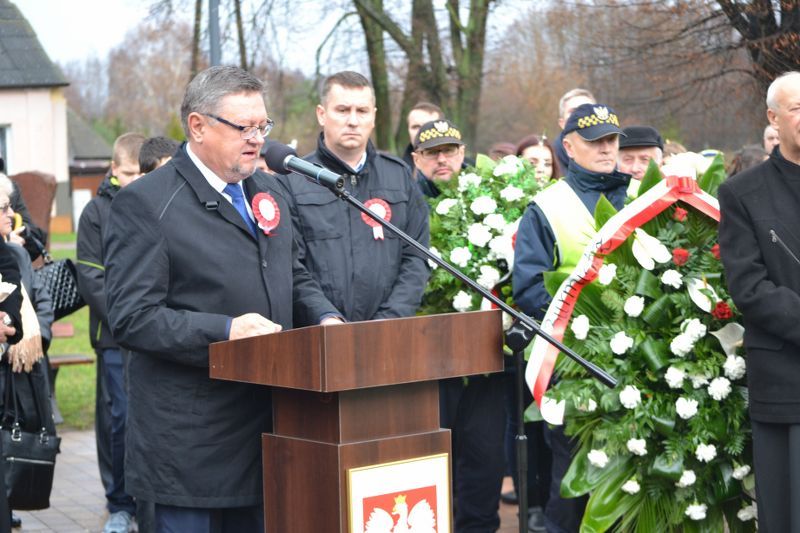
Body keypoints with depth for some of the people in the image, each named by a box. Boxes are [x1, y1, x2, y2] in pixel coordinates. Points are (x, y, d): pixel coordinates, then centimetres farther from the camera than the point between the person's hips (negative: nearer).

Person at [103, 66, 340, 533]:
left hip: (268, 428, 7)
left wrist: (325, 317, 3)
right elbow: (132, 318, -15)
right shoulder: (145, 204, -10)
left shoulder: (269, 193, 14)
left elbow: (295, 277, 24)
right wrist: (224, 332, -24)